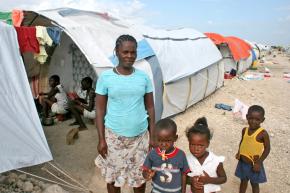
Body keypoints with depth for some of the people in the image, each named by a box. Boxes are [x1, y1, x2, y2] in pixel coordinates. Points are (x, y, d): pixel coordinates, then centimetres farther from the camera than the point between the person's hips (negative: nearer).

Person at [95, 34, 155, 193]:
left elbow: (150, 108, 3)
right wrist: (101, 139, -6)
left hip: (140, 135, 2)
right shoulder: (105, 77, -8)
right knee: (113, 176, 16)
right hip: (114, 136, -1)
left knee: (140, 176, 17)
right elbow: (100, 109, -4)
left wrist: (152, 136, 2)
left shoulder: (144, 77, -3)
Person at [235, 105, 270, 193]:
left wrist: (259, 162, -18)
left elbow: (267, 149, -15)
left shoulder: (263, 133, -20)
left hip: (254, 164, -4)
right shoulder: (245, 130, -5)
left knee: (254, 183, 17)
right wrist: (239, 152, -1)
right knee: (243, 181, 23)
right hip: (243, 162, 4)